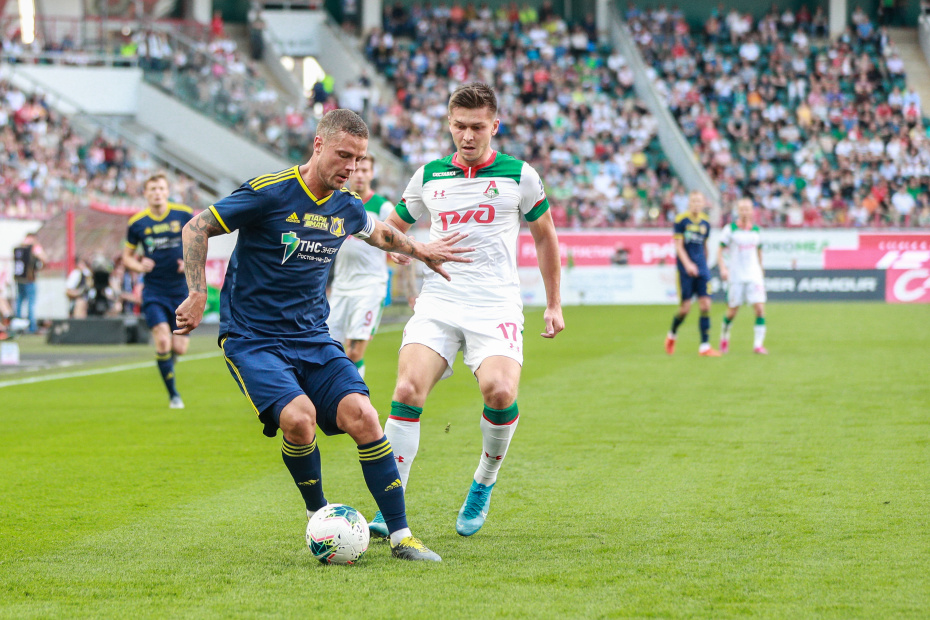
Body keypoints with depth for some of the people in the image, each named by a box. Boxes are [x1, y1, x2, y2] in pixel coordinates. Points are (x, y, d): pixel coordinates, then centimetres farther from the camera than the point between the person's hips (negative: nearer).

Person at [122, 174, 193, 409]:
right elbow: (127, 256, 11)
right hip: (154, 290, -1)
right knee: (163, 341, -17)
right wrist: (139, 266, -11)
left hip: (181, 290, 1)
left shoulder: (183, 215, -2)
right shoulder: (137, 223, -2)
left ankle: (166, 364, 37)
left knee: (179, 348, 0)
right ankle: (173, 395, -2)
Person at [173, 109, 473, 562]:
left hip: (313, 338, 5)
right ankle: (318, 516, -1)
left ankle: (400, 535, -7)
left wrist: (419, 251, 33)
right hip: (251, 339, -5)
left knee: (362, 417, -15)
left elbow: (377, 232, 31)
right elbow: (197, 228, -7)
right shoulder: (269, 193, -14)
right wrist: (198, 294, -14)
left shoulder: (347, 207, 5)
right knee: (299, 417, -29)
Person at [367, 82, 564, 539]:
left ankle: (483, 486, 2)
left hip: (496, 306, -2)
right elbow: (391, 227, 26)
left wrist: (554, 304, 19)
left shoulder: (519, 175, 5)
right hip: (438, 303, 2)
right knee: (407, 389, -20)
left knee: (500, 391, -26)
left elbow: (545, 236, 17)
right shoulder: (428, 176, 11)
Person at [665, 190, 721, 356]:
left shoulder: (705, 223, 8)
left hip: (701, 269, 4)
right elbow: (678, 246, -10)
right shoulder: (681, 220, -6)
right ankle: (672, 335, 24)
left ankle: (705, 346, -2)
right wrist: (688, 264, -22)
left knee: (705, 305, -5)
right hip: (685, 270, -4)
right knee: (685, 308, -5)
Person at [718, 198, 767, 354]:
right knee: (732, 311, 3)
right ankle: (724, 337, 30)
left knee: (760, 308, -12)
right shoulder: (730, 229, -2)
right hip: (736, 277, -2)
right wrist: (723, 269, -14)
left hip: (754, 275, 2)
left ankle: (758, 344, -10)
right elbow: (721, 252, -1)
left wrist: (761, 270, 19)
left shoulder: (756, 230, 8)